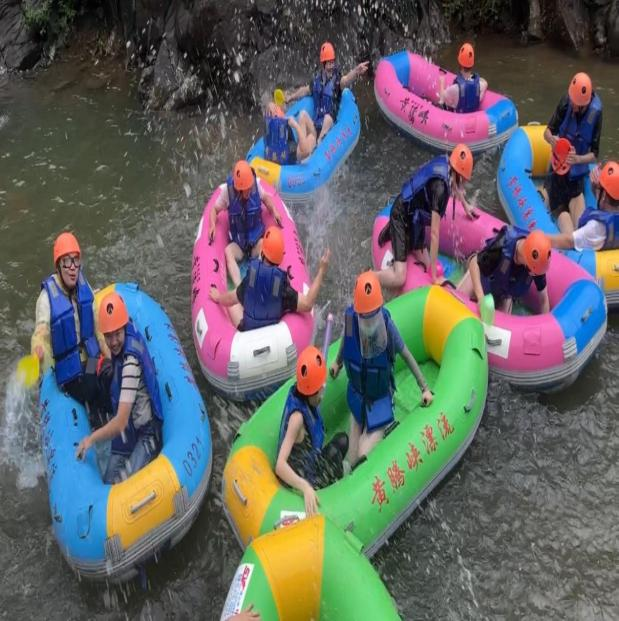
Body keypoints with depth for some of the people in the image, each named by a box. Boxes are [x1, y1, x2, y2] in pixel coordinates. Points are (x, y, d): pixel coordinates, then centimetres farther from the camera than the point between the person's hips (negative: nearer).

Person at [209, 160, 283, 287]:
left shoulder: (256, 184, -9)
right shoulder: (227, 190, -14)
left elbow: (265, 197, 12)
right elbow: (214, 210, -1)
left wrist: (274, 211, -4)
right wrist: (213, 225, -19)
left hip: (256, 238, 1)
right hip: (237, 241, -1)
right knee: (228, 251, -33)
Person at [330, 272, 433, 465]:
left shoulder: (386, 323, -28)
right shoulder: (350, 317, -22)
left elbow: (406, 355, -11)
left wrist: (424, 388, -3)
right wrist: (338, 362, 21)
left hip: (381, 400, -3)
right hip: (357, 398, 3)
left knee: (365, 457, -9)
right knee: (353, 461, 7)